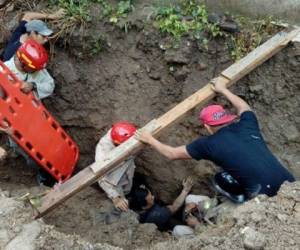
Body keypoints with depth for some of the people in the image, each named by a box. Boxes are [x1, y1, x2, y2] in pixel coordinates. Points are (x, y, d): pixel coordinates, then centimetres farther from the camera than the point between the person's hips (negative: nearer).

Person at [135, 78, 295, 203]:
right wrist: (223, 90, 49)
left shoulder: (210, 143, 1)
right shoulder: (247, 125, 10)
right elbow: (244, 107, 37)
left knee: (220, 180, 18)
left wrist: (150, 140, 28)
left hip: (268, 198, -5)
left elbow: (171, 154, 14)